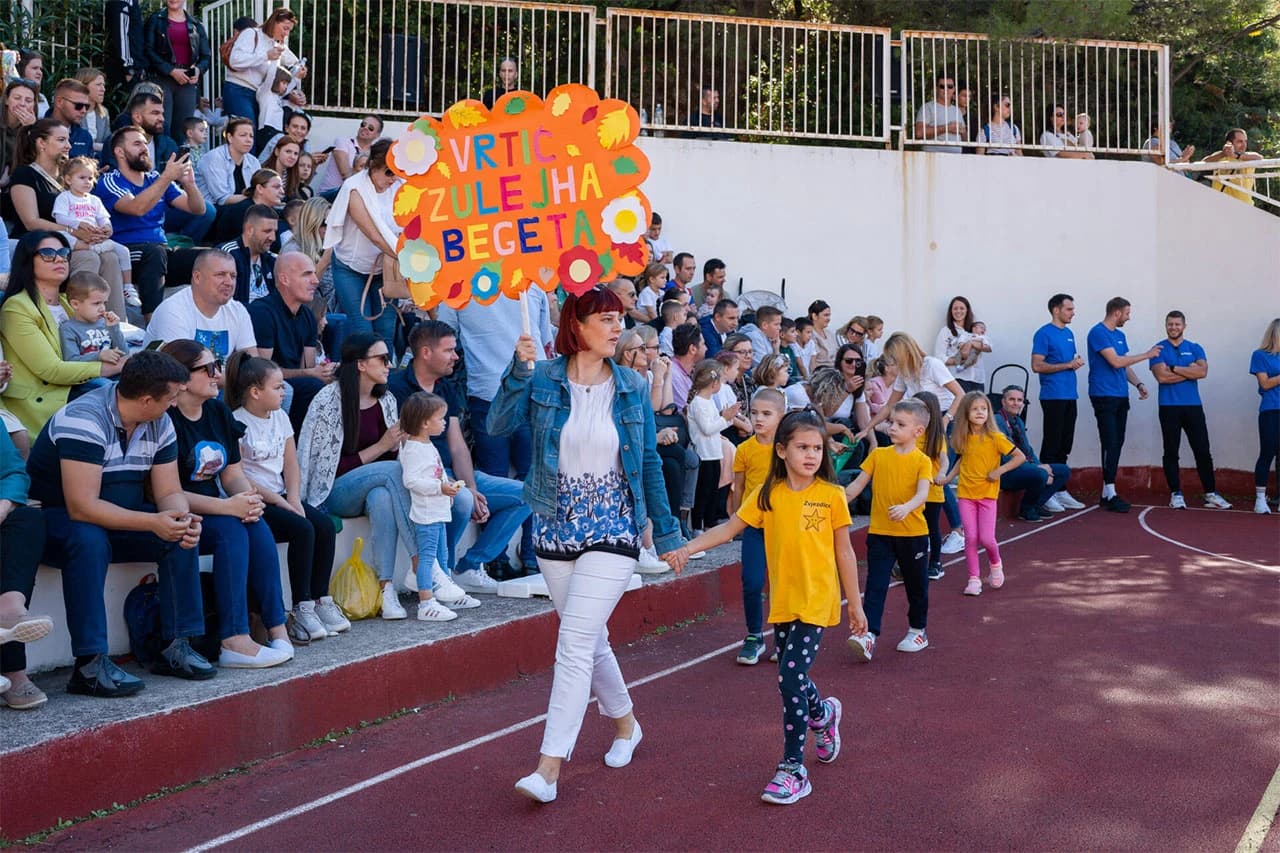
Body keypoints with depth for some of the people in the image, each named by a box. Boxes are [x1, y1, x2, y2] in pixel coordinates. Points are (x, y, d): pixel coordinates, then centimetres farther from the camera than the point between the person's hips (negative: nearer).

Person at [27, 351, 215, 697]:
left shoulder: (160, 424, -2)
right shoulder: (84, 420, -27)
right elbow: (82, 507, -32)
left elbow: (169, 492, 0)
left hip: (119, 519, 7)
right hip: (54, 518, -7)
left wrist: (183, 519, -24)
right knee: (89, 539, -38)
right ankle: (90, 665, -36)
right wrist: (153, 521, -36)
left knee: (182, 533, -15)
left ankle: (175, 646, -11)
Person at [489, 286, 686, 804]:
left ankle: (549, 767, -7)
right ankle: (625, 723, 40)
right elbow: (498, 426, -18)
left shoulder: (631, 387, 0)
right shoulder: (543, 379, -3)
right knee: (590, 639, 15)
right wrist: (519, 371, -30)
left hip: (613, 531, -2)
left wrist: (666, 532, 9)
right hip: (556, 529, 2)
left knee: (575, 644, -10)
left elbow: (649, 463, 7)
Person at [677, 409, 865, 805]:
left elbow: (844, 551, 0)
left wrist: (855, 604, 5)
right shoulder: (768, 494, 0)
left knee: (790, 679, -11)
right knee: (793, 677, 16)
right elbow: (729, 529, 1)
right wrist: (688, 548, -12)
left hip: (816, 601, -4)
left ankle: (793, 770, 2)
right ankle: (823, 714, 50)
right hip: (782, 602, 4)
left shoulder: (831, 495, -6)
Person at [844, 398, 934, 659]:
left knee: (916, 584, 15)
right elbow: (857, 485, 5)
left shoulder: (922, 461, -7)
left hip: (913, 533, -2)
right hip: (880, 532, 2)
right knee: (875, 585, -5)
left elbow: (923, 493, -21)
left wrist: (906, 507, -40)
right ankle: (868, 634, -10)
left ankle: (918, 631, 31)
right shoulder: (878, 455, 3)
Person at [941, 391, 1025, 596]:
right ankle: (974, 579, 9)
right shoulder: (963, 438, 2)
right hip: (966, 493, 3)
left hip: (987, 493, -3)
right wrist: (949, 476, 3)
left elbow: (1020, 457, -8)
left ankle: (995, 564, 26)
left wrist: (999, 471, -16)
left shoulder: (995, 437, -10)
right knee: (971, 537, -2)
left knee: (986, 538, -6)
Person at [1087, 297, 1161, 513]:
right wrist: (1147, 355, -9)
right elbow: (1116, 362, -17)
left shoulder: (1120, 335, 18)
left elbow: (1125, 366, 20)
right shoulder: (1098, 333, -10)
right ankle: (1110, 494, -10)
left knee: (1117, 444, 8)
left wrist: (1138, 384, 3)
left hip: (1121, 397, 9)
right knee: (1110, 444, -11)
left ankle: (1107, 492, 13)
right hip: (1104, 396, -9)